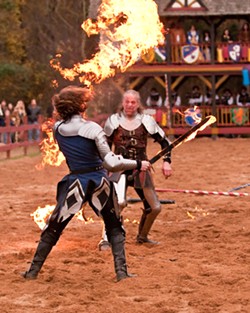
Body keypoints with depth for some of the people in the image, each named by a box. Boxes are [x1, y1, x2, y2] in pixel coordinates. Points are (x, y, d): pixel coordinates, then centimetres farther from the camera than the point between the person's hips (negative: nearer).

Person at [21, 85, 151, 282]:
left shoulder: (57, 129, -2)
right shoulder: (92, 129, -13)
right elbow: (111, 163, -17)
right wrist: (138, 164, -8)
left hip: (75, 183, 2)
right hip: (99, 182, -2)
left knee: (53, 228, 12)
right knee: (114, 228, 15)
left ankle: (33, 271, 14)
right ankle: (121, 271, 6)